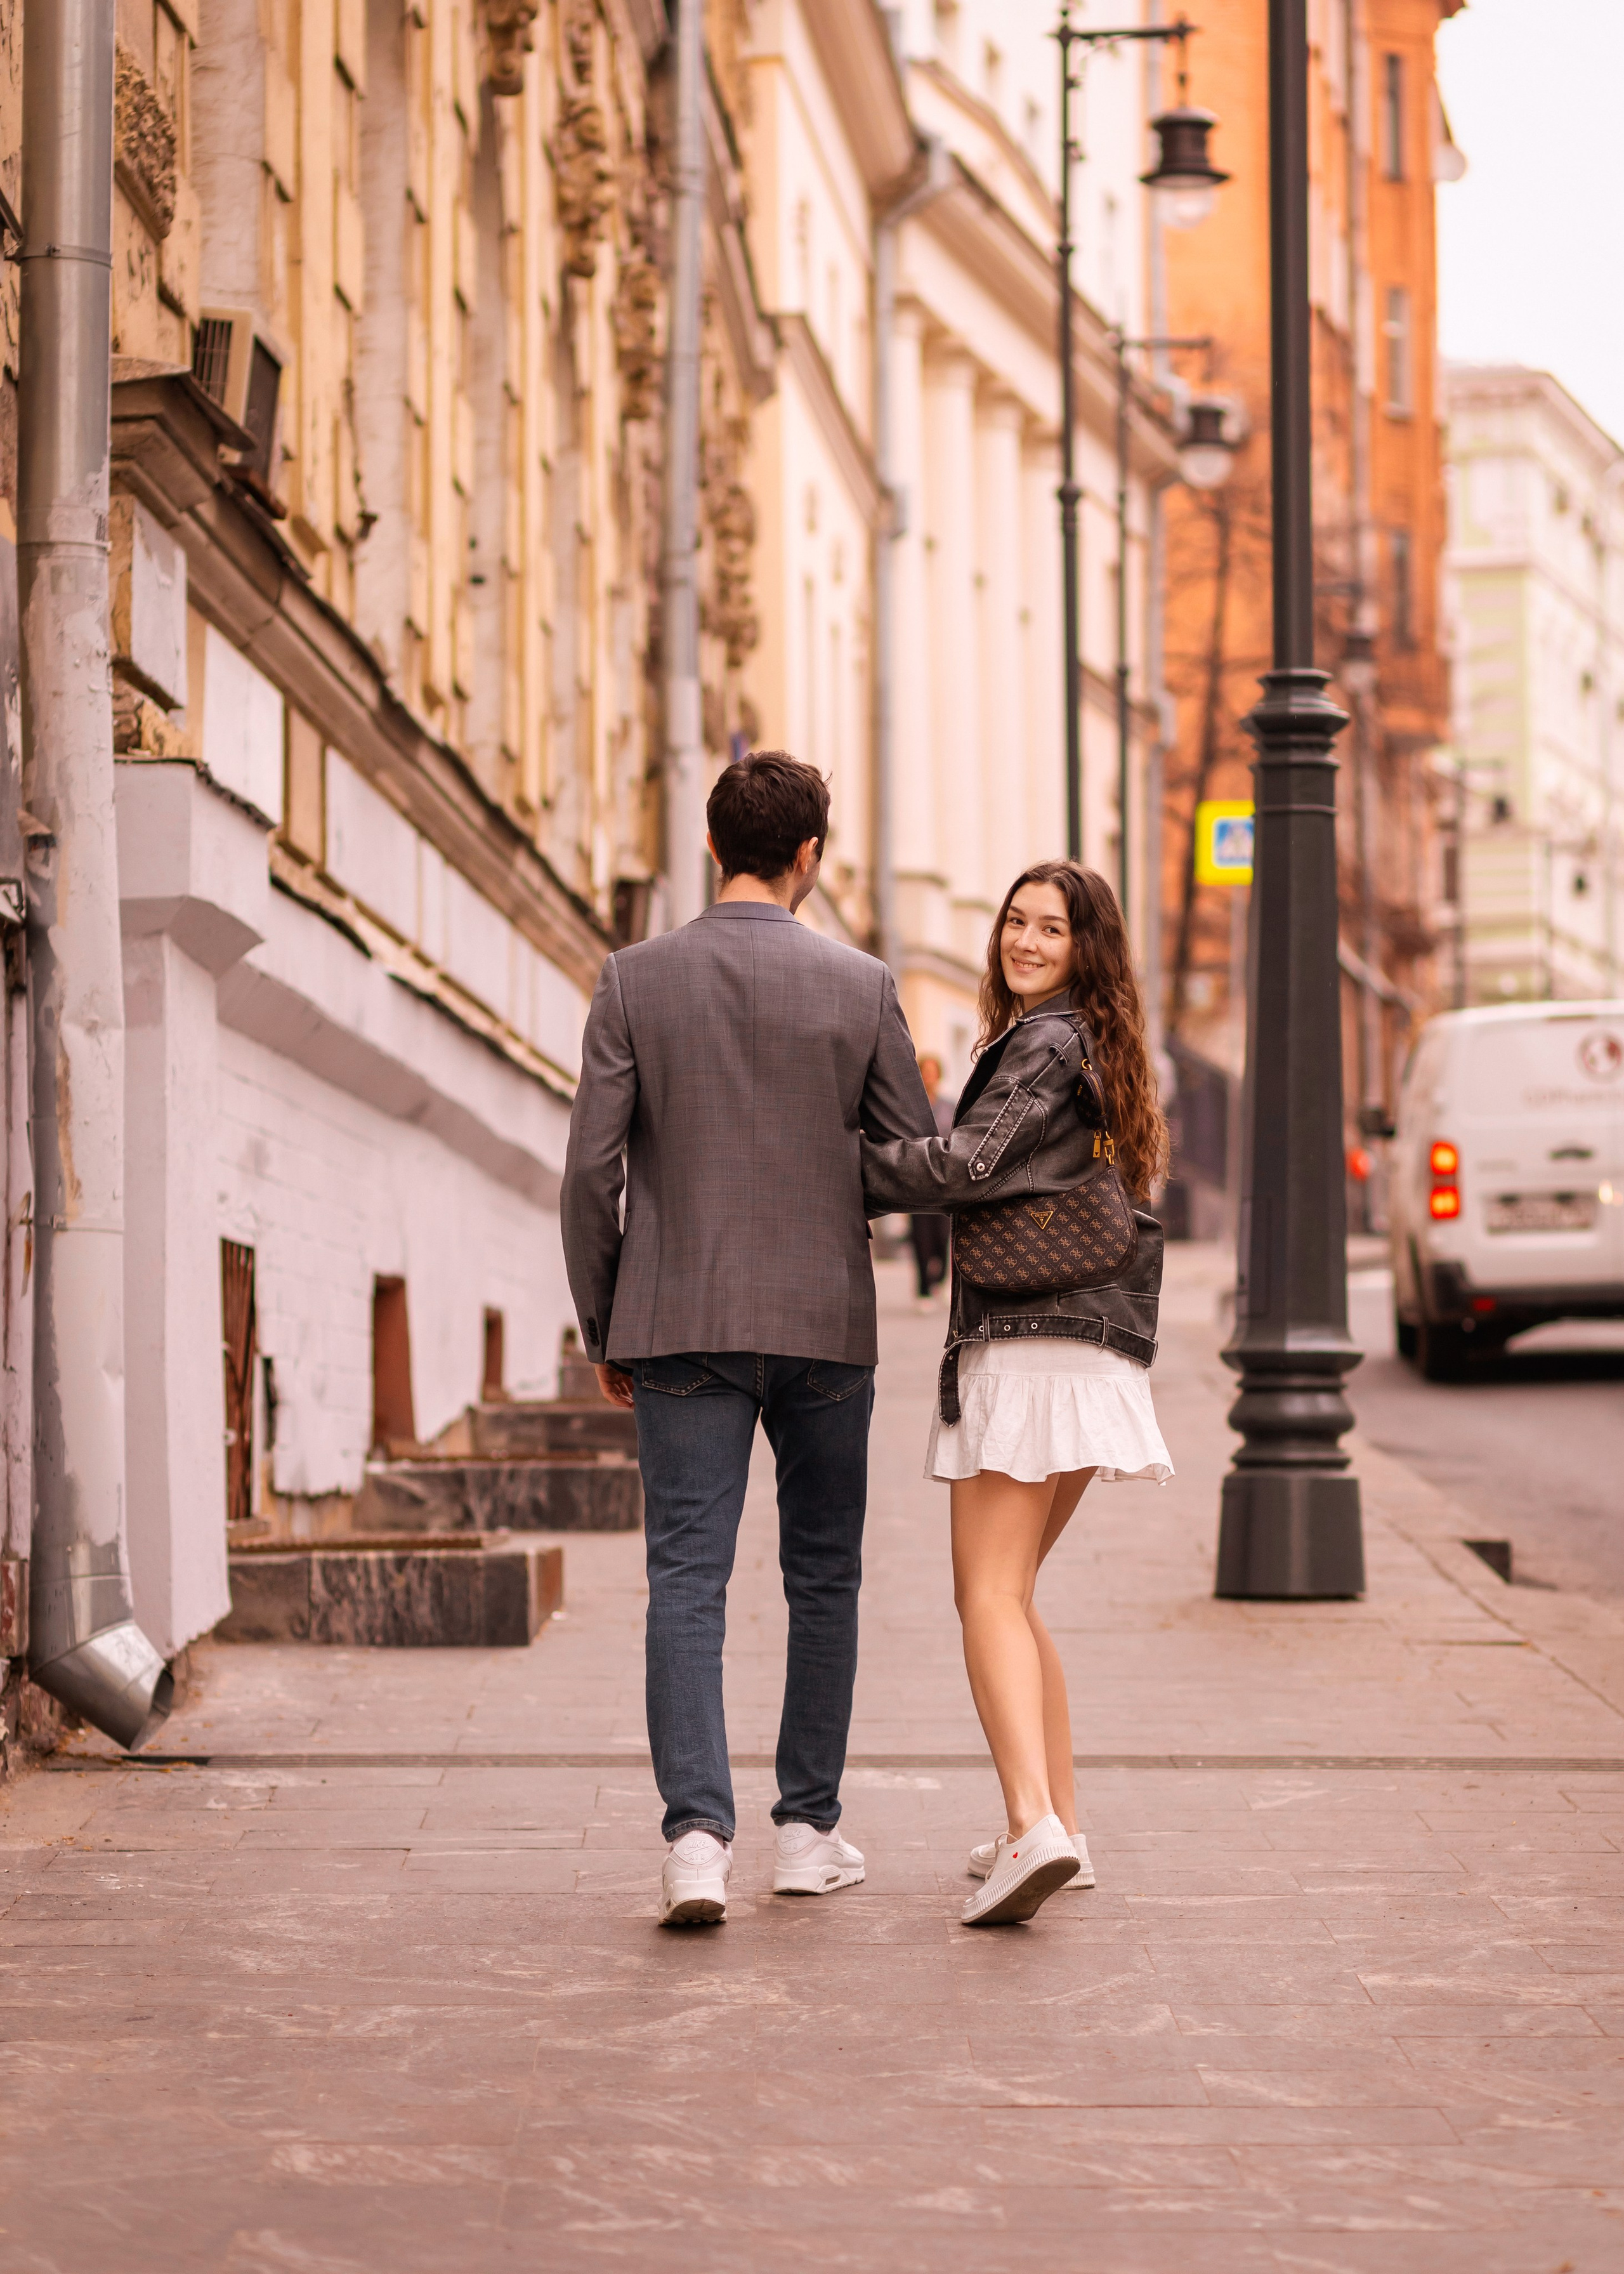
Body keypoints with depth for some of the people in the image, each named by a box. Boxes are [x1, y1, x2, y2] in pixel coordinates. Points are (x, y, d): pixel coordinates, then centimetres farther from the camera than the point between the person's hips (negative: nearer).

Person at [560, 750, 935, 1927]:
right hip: (826, 1322, 0)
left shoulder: (637, 980, -2)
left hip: (681, 1322, 0)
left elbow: (593, 1169, -4)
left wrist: (603, 1331, 7)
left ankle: (697, 1835, -14)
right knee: (822, 1577, 14)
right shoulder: (860, 985, -2)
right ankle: (809, 1828, 19)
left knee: (688, 1579, -2)